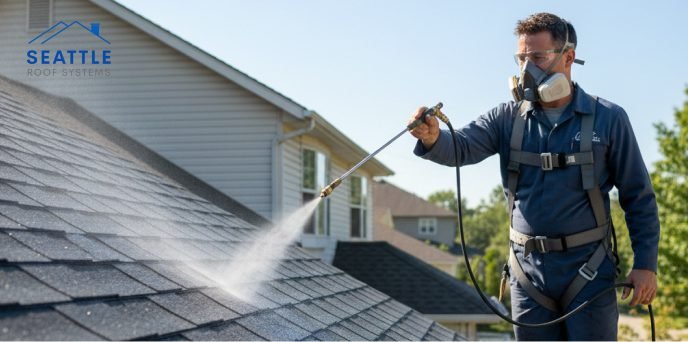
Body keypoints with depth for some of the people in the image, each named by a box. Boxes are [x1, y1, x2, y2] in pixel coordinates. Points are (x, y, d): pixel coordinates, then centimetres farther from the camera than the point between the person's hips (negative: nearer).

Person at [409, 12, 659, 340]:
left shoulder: (607, 119, -2)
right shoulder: (508, 118, 5)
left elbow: (638, 197, 1)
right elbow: (462, 147, -11)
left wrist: (646, 263, -4)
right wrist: (433, 139, -34)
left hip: (587, 270, -3)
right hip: (527, 270, 3)